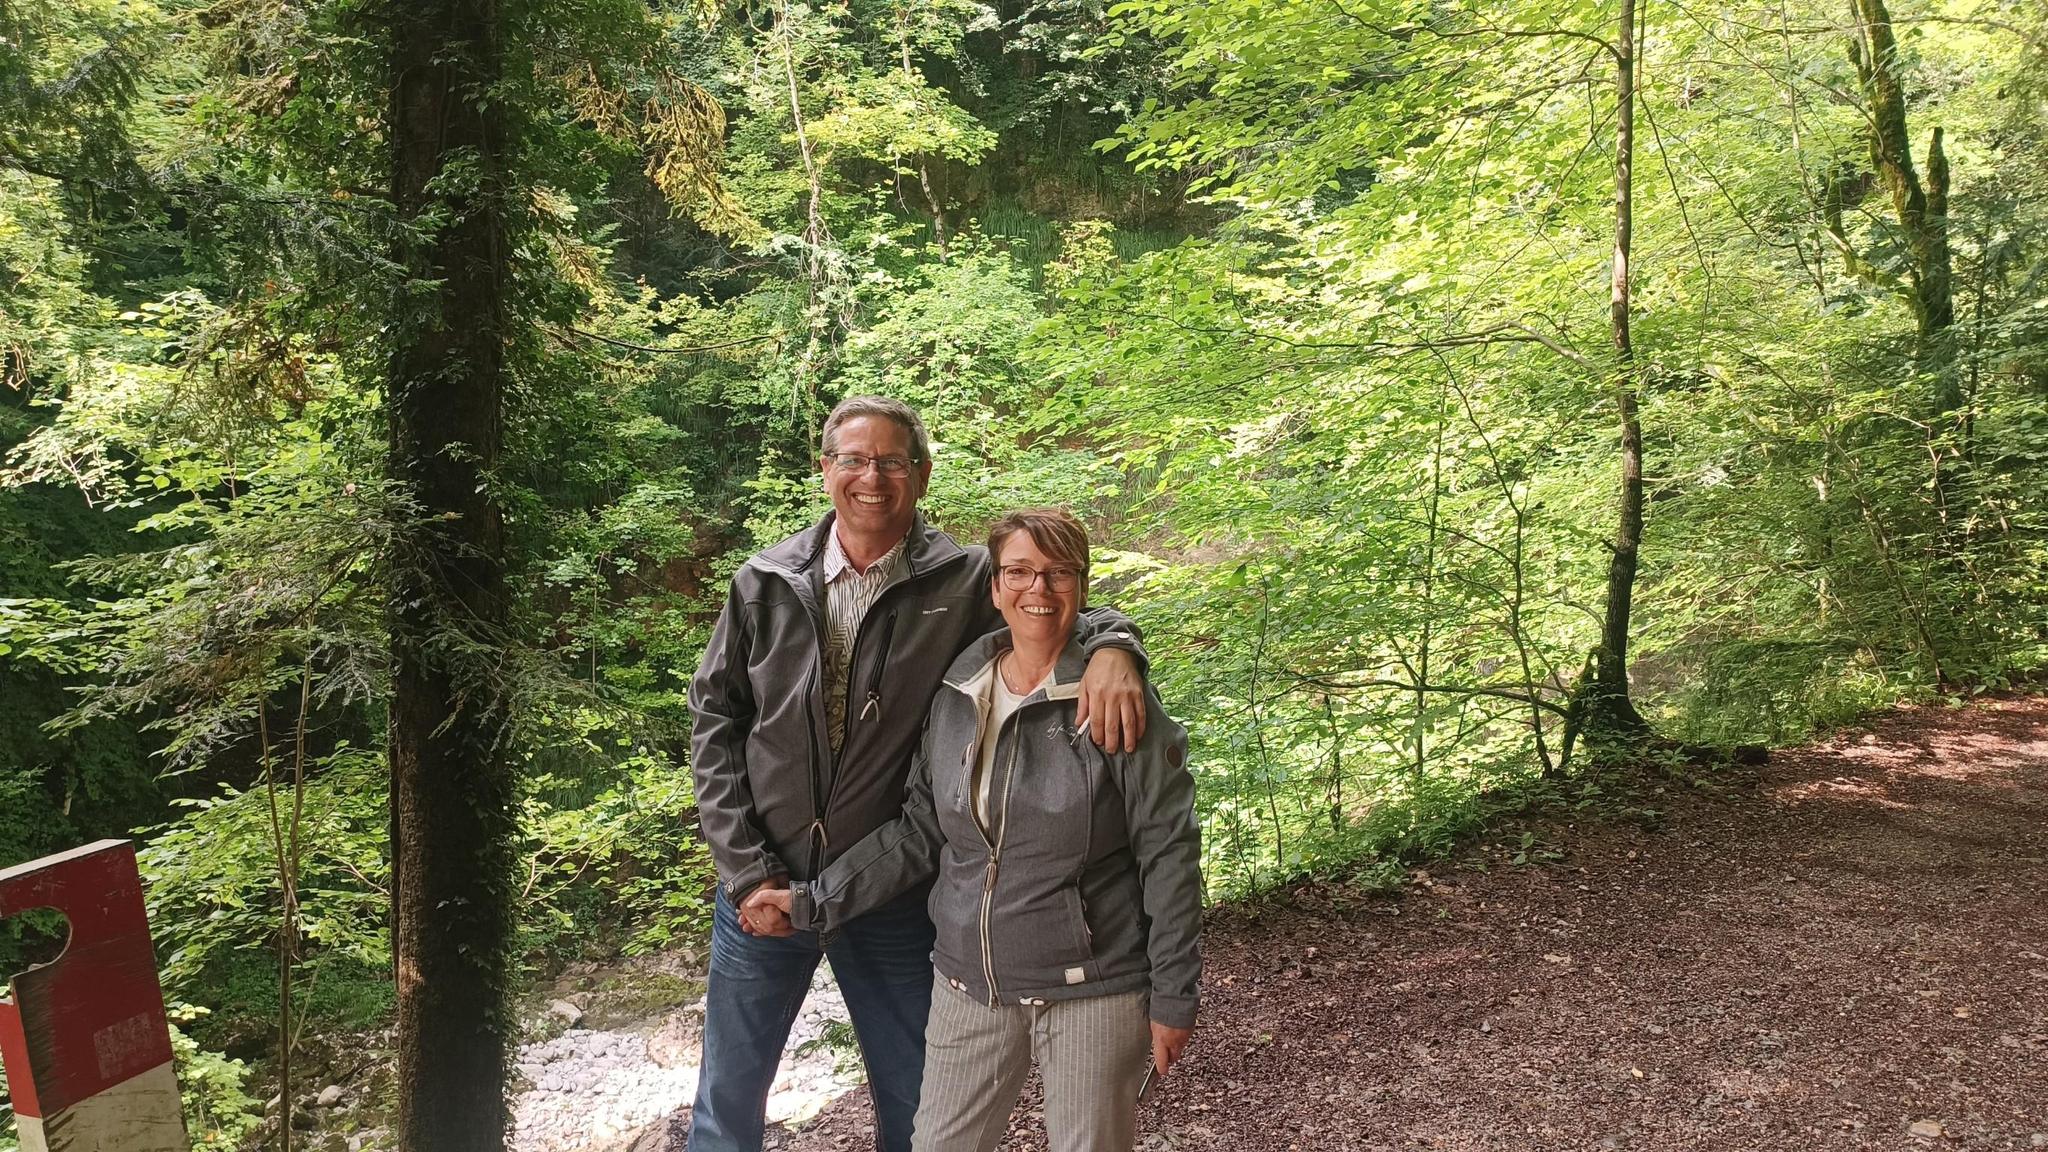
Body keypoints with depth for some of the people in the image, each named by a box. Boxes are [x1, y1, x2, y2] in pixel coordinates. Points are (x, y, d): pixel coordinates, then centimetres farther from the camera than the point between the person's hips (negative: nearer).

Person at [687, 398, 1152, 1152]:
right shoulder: (766, 583, -3)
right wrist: (746, 868, -7)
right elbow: (716, 719, 0)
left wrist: (1113, 646, -27)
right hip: (766, 888, 1)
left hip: (895, 896, -1)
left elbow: (1066, 615, -1)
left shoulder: (965, 583, -8)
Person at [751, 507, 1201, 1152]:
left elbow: (1168, 855, -10)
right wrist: (813, 902, 3)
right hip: (969, 986, 4)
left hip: (1093, 991, -4)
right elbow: (918, 835, 8)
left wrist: (1173, 996, -9)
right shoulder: (955, 700, 3)